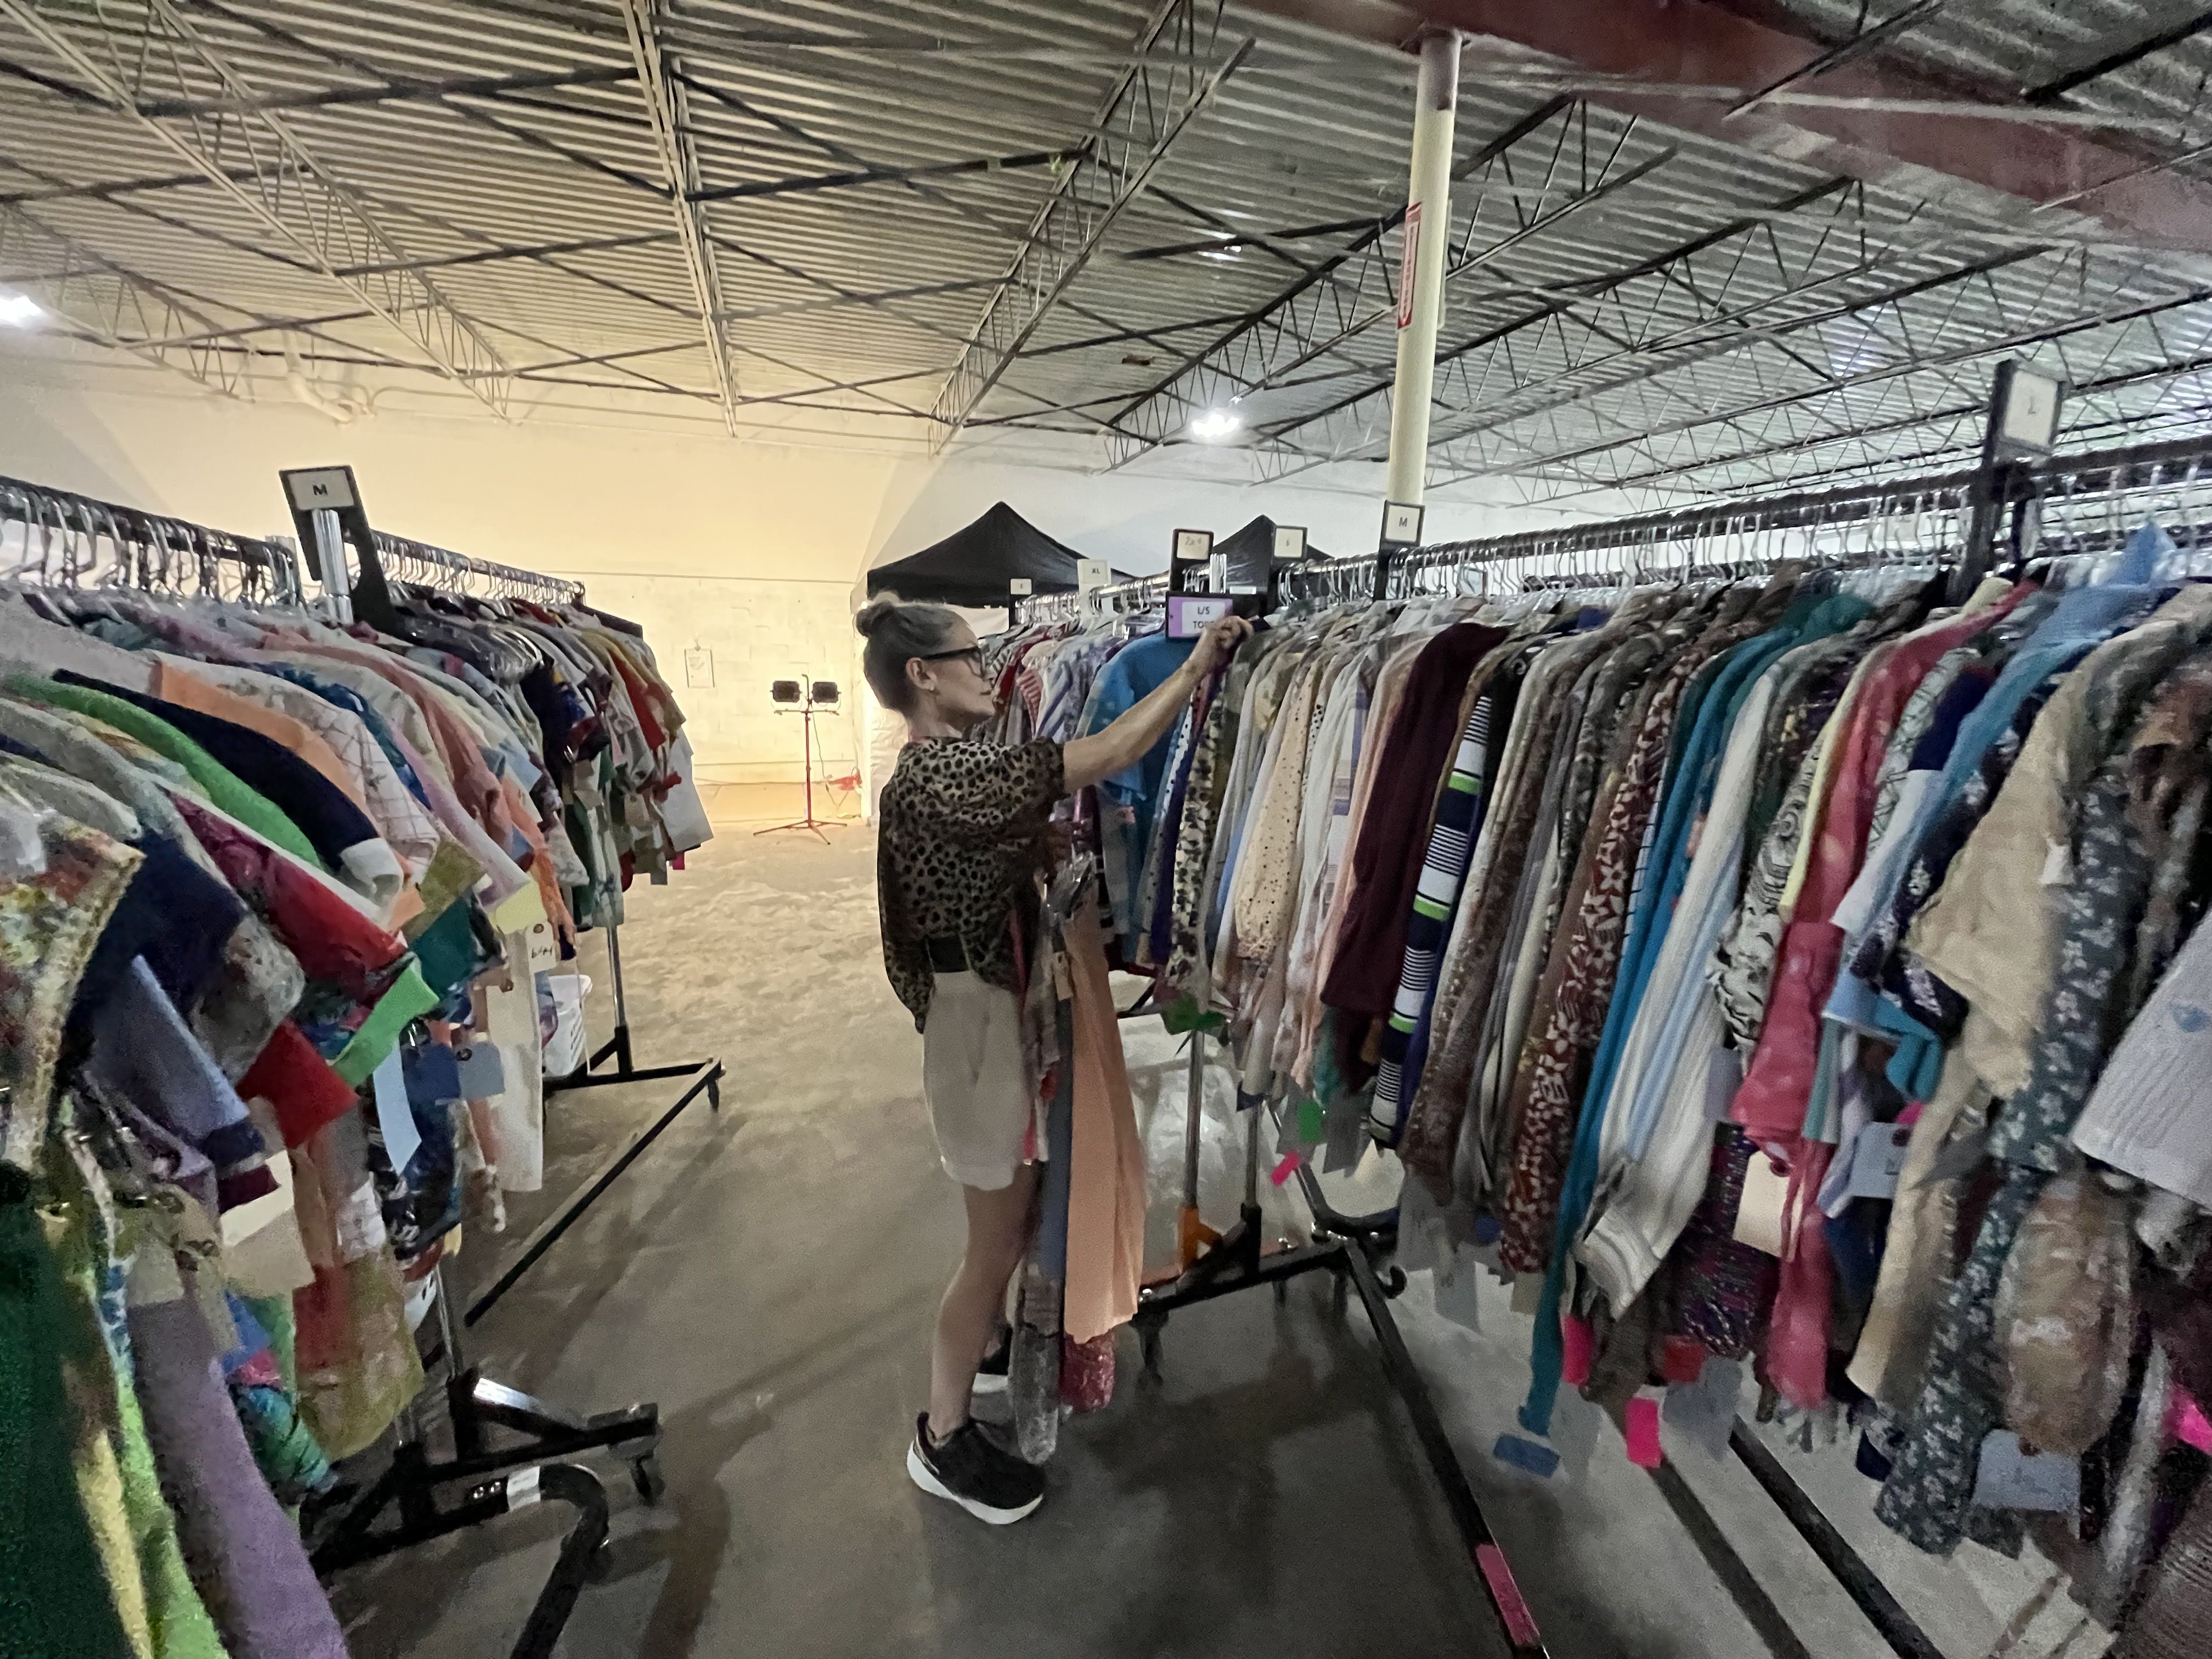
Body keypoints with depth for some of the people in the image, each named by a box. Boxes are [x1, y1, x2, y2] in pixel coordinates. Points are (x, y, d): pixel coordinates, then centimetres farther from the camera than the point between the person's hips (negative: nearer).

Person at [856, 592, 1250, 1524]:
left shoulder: (945, 767, 8)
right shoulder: (944, 773, -24)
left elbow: (1032, 850, 9)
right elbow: (1107, 756, -27)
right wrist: (1198, 666, -19)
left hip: (1001, 1005, 10)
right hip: (982, 1017, -10)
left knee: (1019, 1209, 26)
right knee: (998, 1237, 7)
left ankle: (991, 1344, 50)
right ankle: (943, 1437, 29)